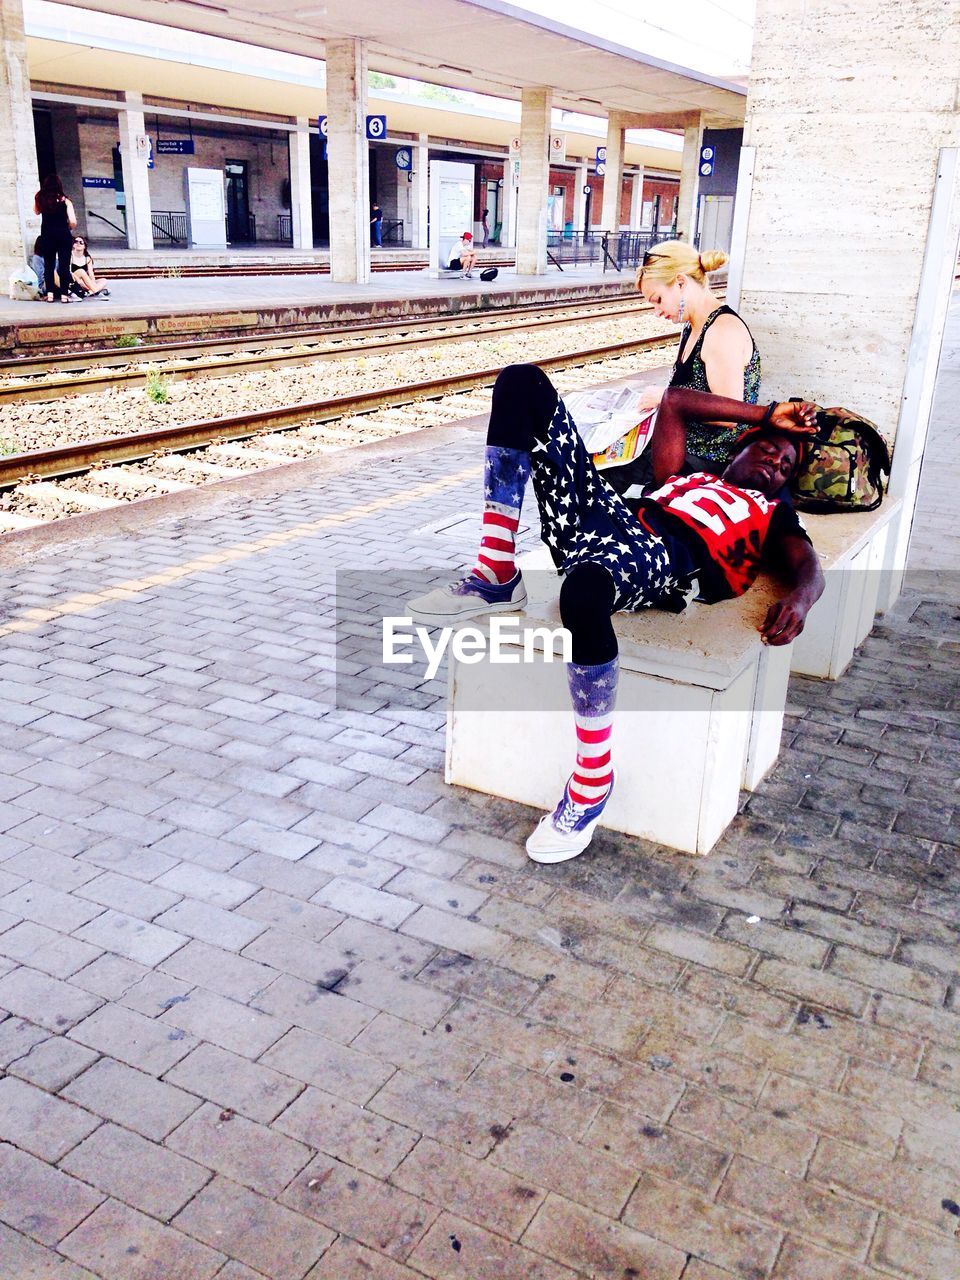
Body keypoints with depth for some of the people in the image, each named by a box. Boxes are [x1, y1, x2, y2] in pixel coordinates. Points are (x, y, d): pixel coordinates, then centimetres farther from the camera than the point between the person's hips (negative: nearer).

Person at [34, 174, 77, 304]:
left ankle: (50, 294, 7)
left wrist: (38, 197, 16)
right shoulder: (64, 201, -4)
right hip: (63, 235, -2)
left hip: (47, 235, 2)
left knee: (49, 265, 11)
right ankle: (64, 294, -1)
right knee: (64, 265, 2)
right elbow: (73, 222, -10)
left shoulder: (40, 198, 2)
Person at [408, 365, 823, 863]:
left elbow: (809, 567, 10)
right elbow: (674, 402, 44)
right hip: (604, 518, 5)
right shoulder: (684, 479, 40)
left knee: (582, 590, -46)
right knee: (522, 383, -1)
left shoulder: (775, 515, 29)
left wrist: (796, 600, -15)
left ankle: (593, 781, -23)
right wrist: (768, 414, 47)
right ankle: (497, 578, -15)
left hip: (666, 554, -5)